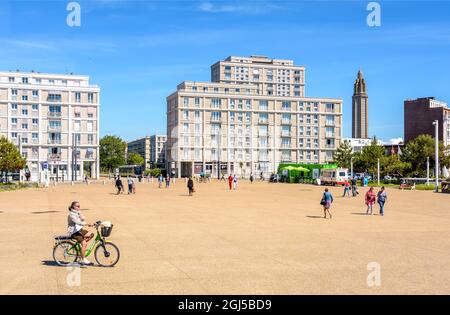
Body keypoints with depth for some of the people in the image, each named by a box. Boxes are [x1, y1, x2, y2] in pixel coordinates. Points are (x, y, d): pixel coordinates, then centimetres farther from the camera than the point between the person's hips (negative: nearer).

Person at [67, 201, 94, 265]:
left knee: (91, 234, -11)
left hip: (80, 230, 8)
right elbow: (77, 222, -30)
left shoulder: (78, 213, 13)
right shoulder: (71, 214, -14)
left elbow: (83, 220, 5)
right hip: (74, 232, -8)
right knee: (84, 243, -21)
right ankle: (83, 260, -14)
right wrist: (87, 224, -40)